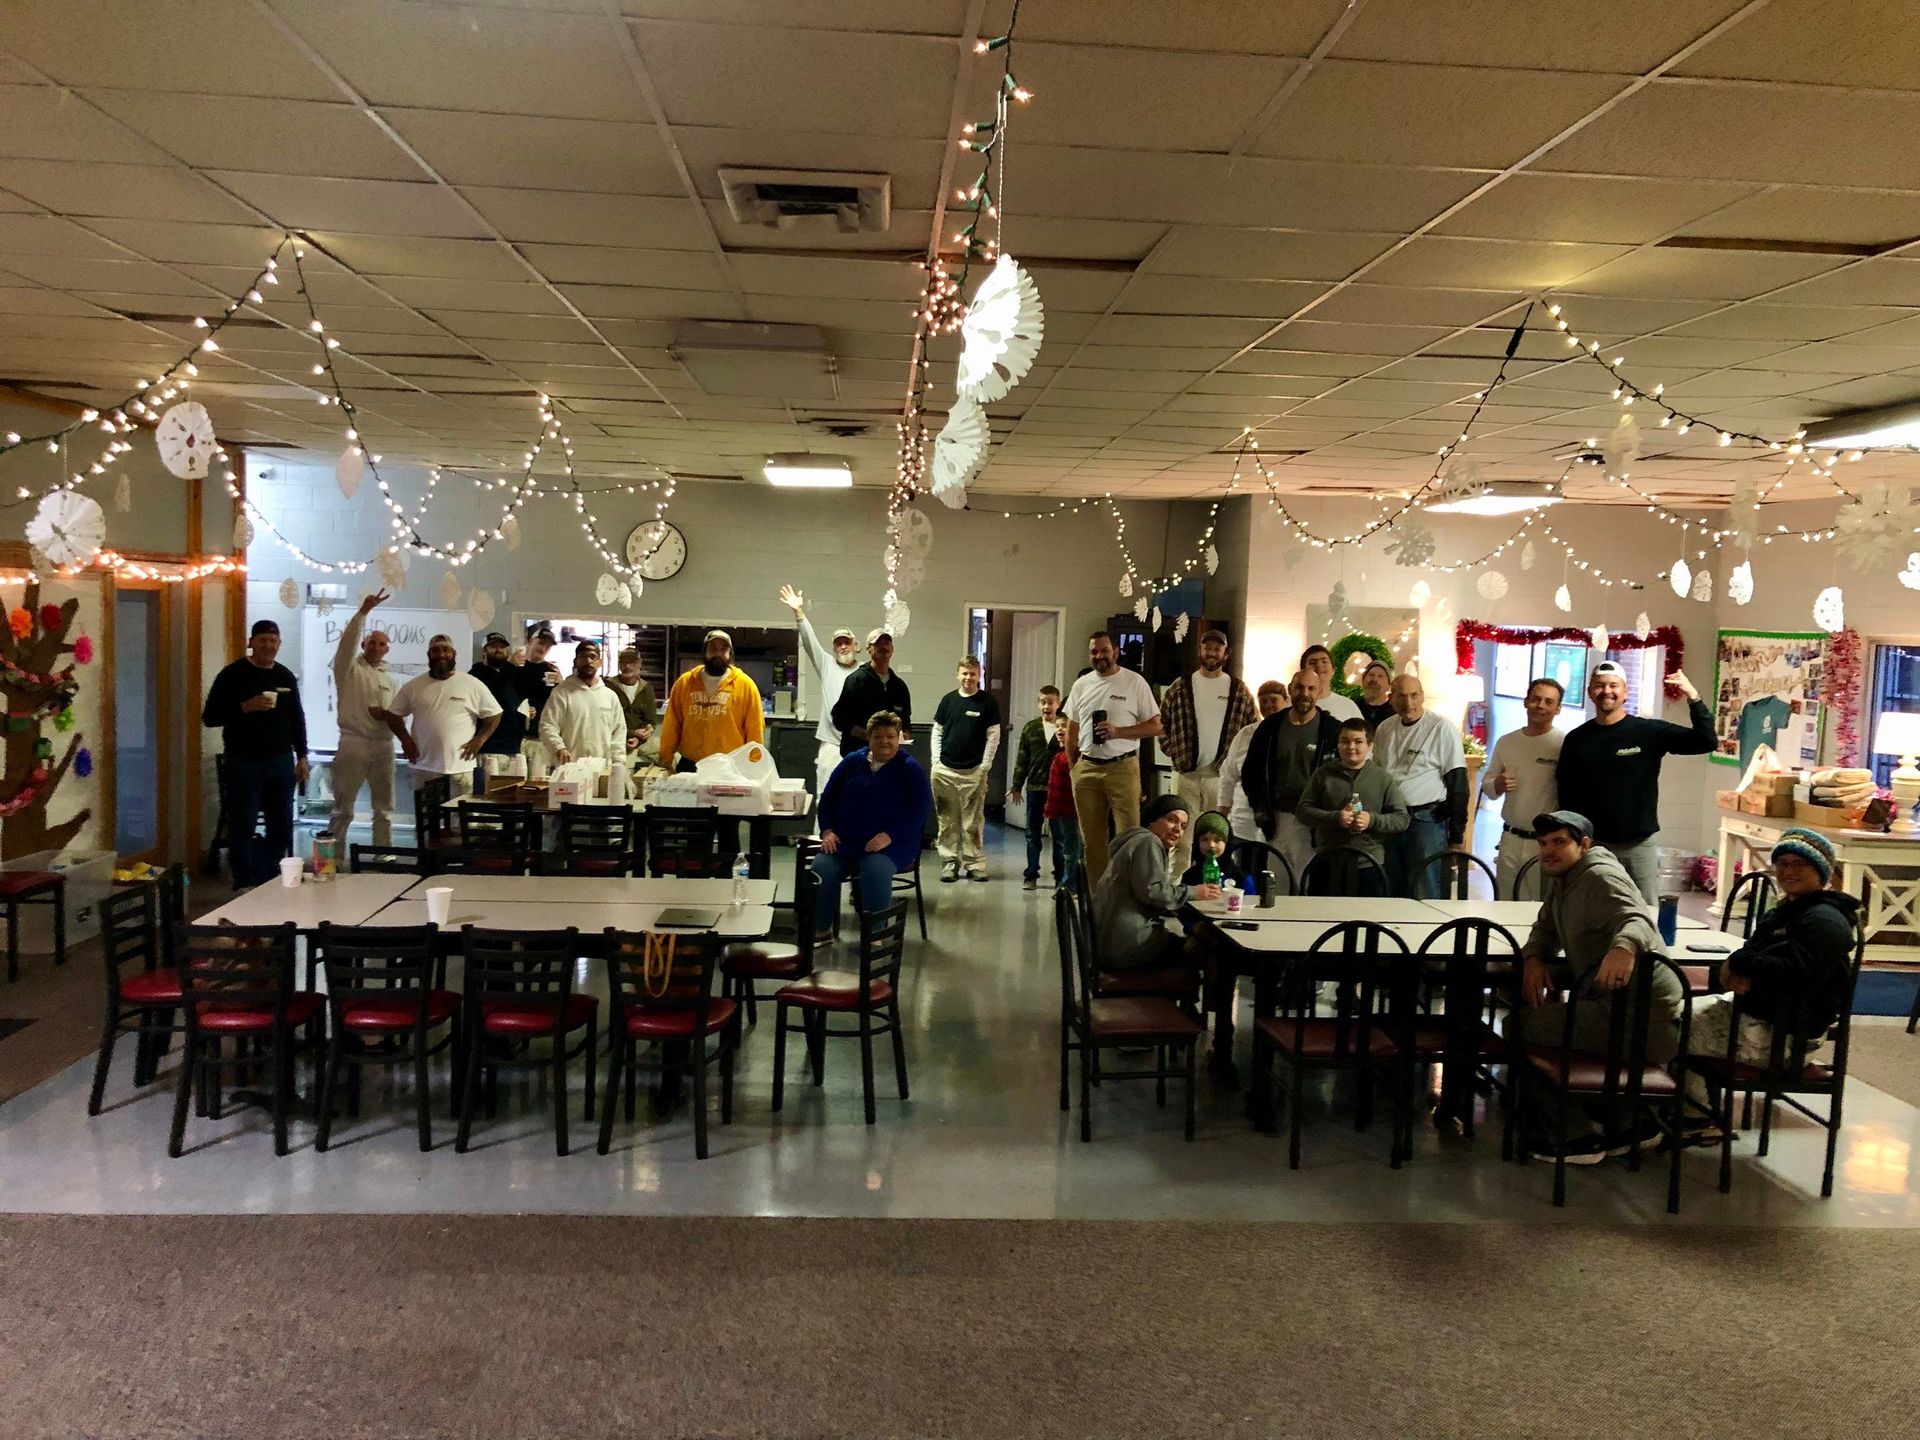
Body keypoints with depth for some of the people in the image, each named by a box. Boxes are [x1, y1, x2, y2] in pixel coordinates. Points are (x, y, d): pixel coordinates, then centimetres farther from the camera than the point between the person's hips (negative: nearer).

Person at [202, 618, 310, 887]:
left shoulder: (286, 676, 10)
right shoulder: (232, 675, -4)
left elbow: (298, 719, 17)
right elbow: (209, 717, -7)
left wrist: (301, 757, 13)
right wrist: (244, 707, -21)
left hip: (281, 762, 5)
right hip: (243, 763, -4)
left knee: (281, 826, 8)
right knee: (242, 827, -1)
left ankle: (272, 883, 20)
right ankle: (244, 886, 8)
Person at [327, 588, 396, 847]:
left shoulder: (388, 678, 17)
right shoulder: (349, 668, -1)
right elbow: (348, 640, -19)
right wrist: (364, 611, -27)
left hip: (383, 745, 5)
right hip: (353, 744, -5)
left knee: (384, 807, 11)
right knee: (343, 808, -1)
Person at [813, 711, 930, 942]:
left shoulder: (910, 769, 3)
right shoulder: (853, 761, 12)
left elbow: (919, 810, -6)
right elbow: (827, 797, 17)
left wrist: (889, 836, -18)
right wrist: (827, 830, 0)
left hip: (890, 843, -3)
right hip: (843, 841, 3)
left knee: (876, 871, -35)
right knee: (821, 868, -24)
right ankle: (822, 929, -6)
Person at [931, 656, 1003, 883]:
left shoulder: (988, 702, 0)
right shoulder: (948, 699, 8)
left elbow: (994, 736, 0)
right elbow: (937, 732, 13)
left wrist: (985, 767, -5)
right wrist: (936, 761, 4)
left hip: (974, 771, -3)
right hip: (945, 771, 3)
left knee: (973, 822, -1)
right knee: (947, 820, 6)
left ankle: (975, 863, 7)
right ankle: (949, 862, 13)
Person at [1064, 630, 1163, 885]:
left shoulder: (1135, 682, -2)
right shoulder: (1081, 685, 11)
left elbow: (1155, 725, -3)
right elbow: (1071, 730, 17)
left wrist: (1118, 732, -15)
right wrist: (1074, 767, 10)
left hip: (1122, 767, -4)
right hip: (1086, 768, 4)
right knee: (1092, 837, 9)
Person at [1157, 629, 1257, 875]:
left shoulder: (1239, 690, 6)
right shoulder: (1180, 687, 6)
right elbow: (1161, 723, 12)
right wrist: (1173, 753, 3)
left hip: (1222, 775, 0)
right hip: (1185, 774, 0)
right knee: (1181, 840, 1)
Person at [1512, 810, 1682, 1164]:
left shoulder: (1600, 877, -11)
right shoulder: (1564, 881, 19)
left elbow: (1639, 920, -27)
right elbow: (1546, 928, 23)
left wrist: (1624, 946, -51)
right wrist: (1533, 958, -1)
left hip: (1644, 1020, -11)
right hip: (1611, 1007, 11)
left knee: (1522, 1024, -13)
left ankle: (1578, 1136, -1)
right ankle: (1622, 1122, 26)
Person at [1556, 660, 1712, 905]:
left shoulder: (1649, 731, -1)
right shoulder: (1576, 739, 5)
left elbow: (1706, 741, -10)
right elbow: (1566, 796, 9)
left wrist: (1693, 697, -21)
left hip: (1640, 845, -1)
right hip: (1592, 846, 1)